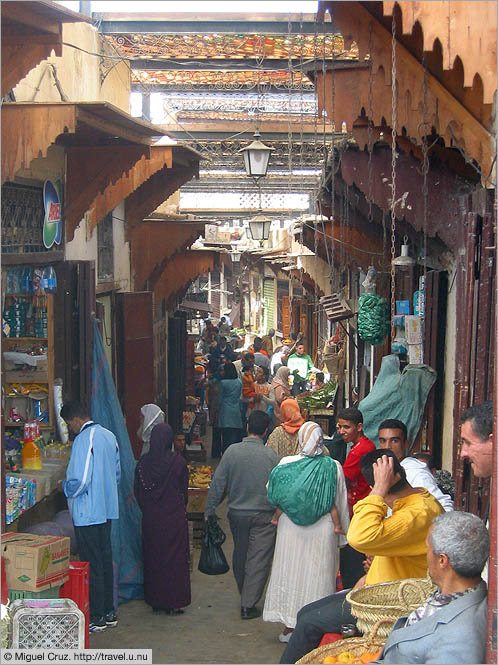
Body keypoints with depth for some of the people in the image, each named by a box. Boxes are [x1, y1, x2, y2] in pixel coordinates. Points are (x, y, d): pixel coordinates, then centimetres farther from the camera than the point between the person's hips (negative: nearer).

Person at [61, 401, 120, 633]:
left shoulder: (84, 439, -19)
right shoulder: (108, 435, 9)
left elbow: (80, 480, -24)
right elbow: (117, 473, 15)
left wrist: (66, 488, -5)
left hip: (87, 513, -9)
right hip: (107, 509, 9)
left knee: (91, 564, 0)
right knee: (105, 559, 15)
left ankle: (97, 617, 7)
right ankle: (109, 611, 24)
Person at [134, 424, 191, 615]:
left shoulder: (143, 462, -5)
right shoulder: (178, 461, -12)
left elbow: (137, 492, 3)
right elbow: (184, 491, -2)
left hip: (150, 518, 3)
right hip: (174, 518, -3)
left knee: (152, 557, 13)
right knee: (174, 557, 6)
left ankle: (155, 601, 20)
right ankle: (174, 602, 8)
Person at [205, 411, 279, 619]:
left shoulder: (232, 451, -7)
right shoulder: (271, 455, -11)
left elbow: (218, 483, -5)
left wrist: (209, 511, 2)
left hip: (237, 513, 3)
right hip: (263, 516, -3)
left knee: (239, 556, 20)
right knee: (258, 559, 3)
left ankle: (244, 596, 35)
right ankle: (248, 604, 1)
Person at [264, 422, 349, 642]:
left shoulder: (285, 464, -10)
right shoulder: (333, 467, -12)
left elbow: (275, 499, -3)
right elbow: (339, 504, -5)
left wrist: (277, 517, 12)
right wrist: (339, 528, 6)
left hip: (289, 529, 1)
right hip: (322, 532, -1)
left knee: (290, 573, 13)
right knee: (317, 576, 10)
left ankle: (290, 627, 21)